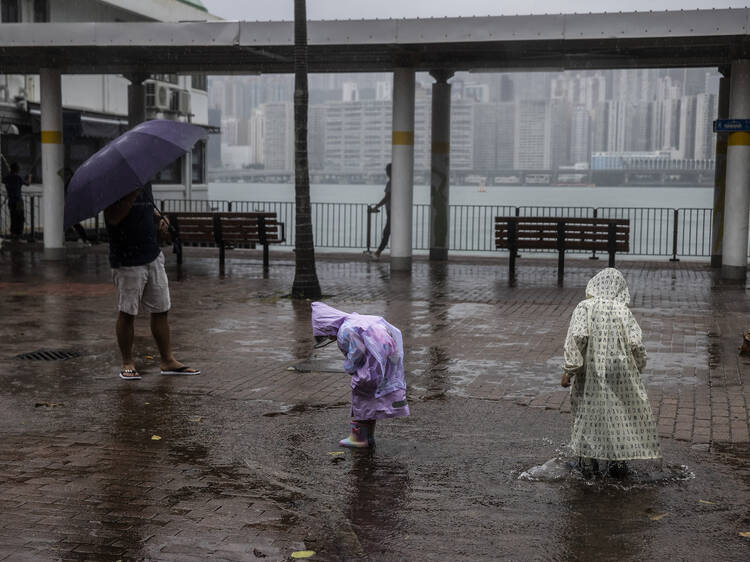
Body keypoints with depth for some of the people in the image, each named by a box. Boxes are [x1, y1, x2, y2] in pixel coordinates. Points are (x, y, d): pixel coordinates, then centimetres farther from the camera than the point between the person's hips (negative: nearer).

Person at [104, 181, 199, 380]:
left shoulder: (144, 181, 11)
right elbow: (113, 218, -22)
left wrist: (158, 217, 8)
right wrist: (133, 192, -28)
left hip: (153, 256, 7)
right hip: (127, 261, -7)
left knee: (161, 310, 8)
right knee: (127, 312, 2)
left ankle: (167, 361, 15)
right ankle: (127, 363, 15)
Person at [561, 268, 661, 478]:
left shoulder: (584, 307, -6)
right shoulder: (623, 310, -4)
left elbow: (576, 337, -18)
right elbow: (635, 344, -8)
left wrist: (569, 369, -15)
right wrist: (638, 368, 10)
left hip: (590, 375, 0)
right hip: (619, 373, 0)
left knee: (588, 413, 12)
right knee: (618, 413, 13)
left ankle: (588, 461, 17)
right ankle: (616, 460, 15)